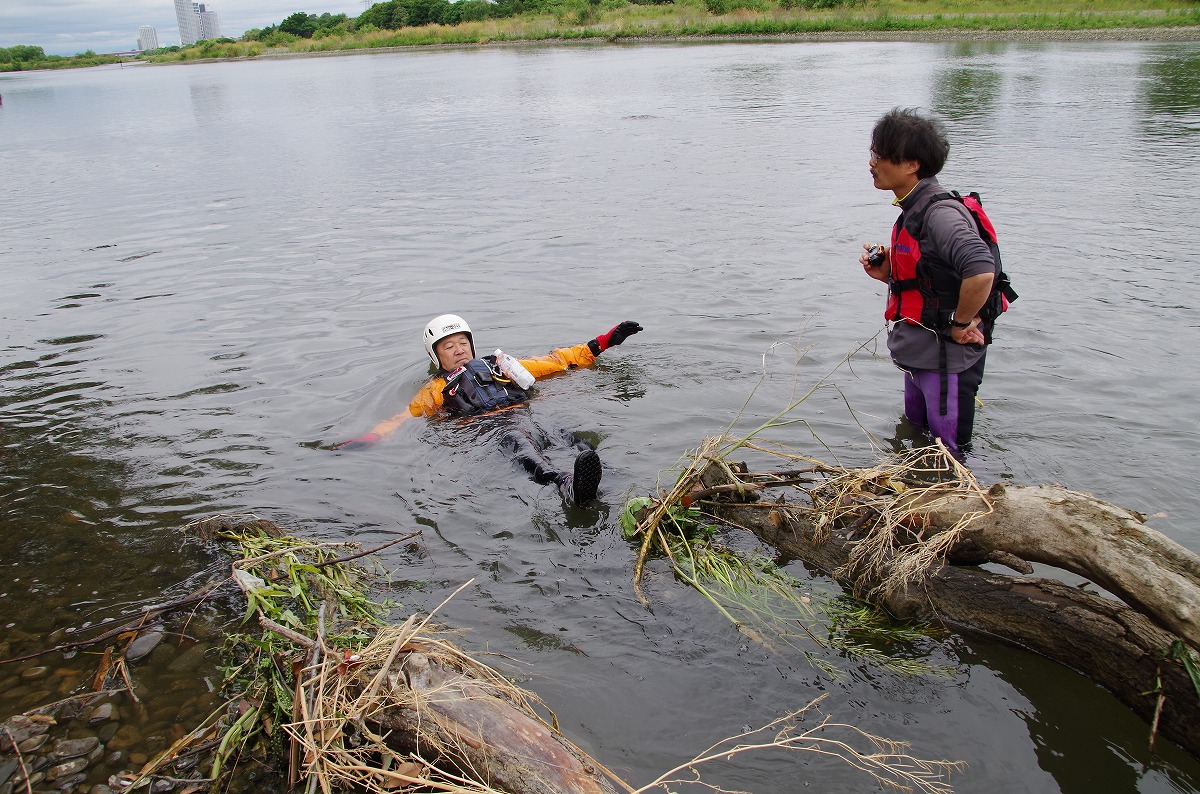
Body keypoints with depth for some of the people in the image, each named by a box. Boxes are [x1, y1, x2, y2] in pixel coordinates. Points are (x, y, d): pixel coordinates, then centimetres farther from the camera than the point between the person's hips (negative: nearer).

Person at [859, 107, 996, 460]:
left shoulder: (939, 213, -21)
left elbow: (981, 273, -37)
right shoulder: (913, 211, 10)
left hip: (947, 358, -10)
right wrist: (887, 274, 2)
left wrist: (960, 323, -23)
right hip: (920, 355, 10)